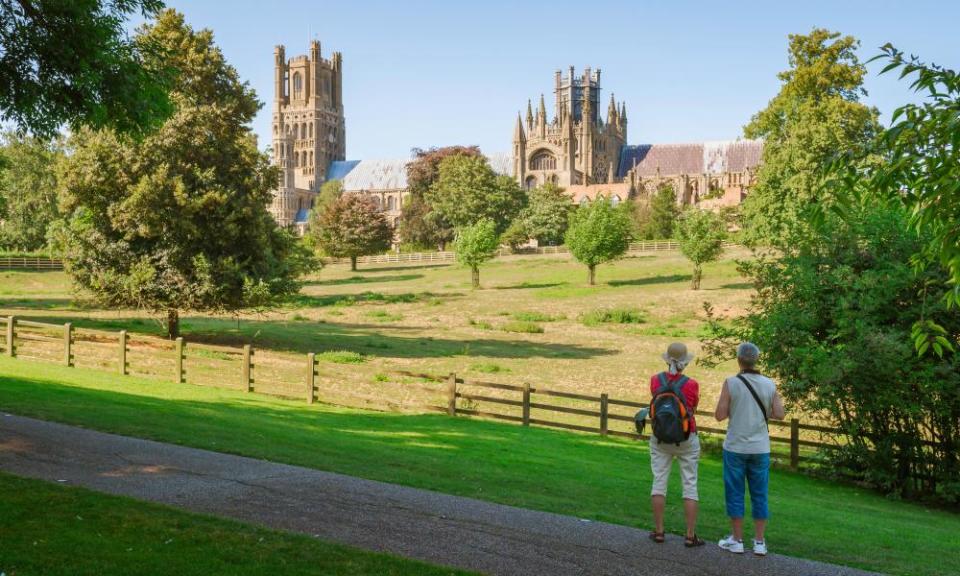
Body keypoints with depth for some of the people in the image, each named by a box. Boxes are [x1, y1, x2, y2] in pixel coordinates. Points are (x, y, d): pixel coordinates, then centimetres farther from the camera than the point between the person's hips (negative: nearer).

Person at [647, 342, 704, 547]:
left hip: (660, 439, 2)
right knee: (690, 485, 4)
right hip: (686, 440, -2)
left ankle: (658, 531, 12)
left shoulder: (655, 380, -7)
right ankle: (690, 535, 5)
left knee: (659, 482, 8)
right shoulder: (691, 384, -14)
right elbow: (694, 406, 5)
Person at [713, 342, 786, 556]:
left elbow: (720, 415, -10)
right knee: (759, 494, 10)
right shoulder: (769, 384, -2)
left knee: (735, 492, 7)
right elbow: (779, 414, 0)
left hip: (736, 447, -3)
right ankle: (760, 542, 14)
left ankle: (737, 540, 12)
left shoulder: (731, 383, -11)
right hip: (760, 448, 3)